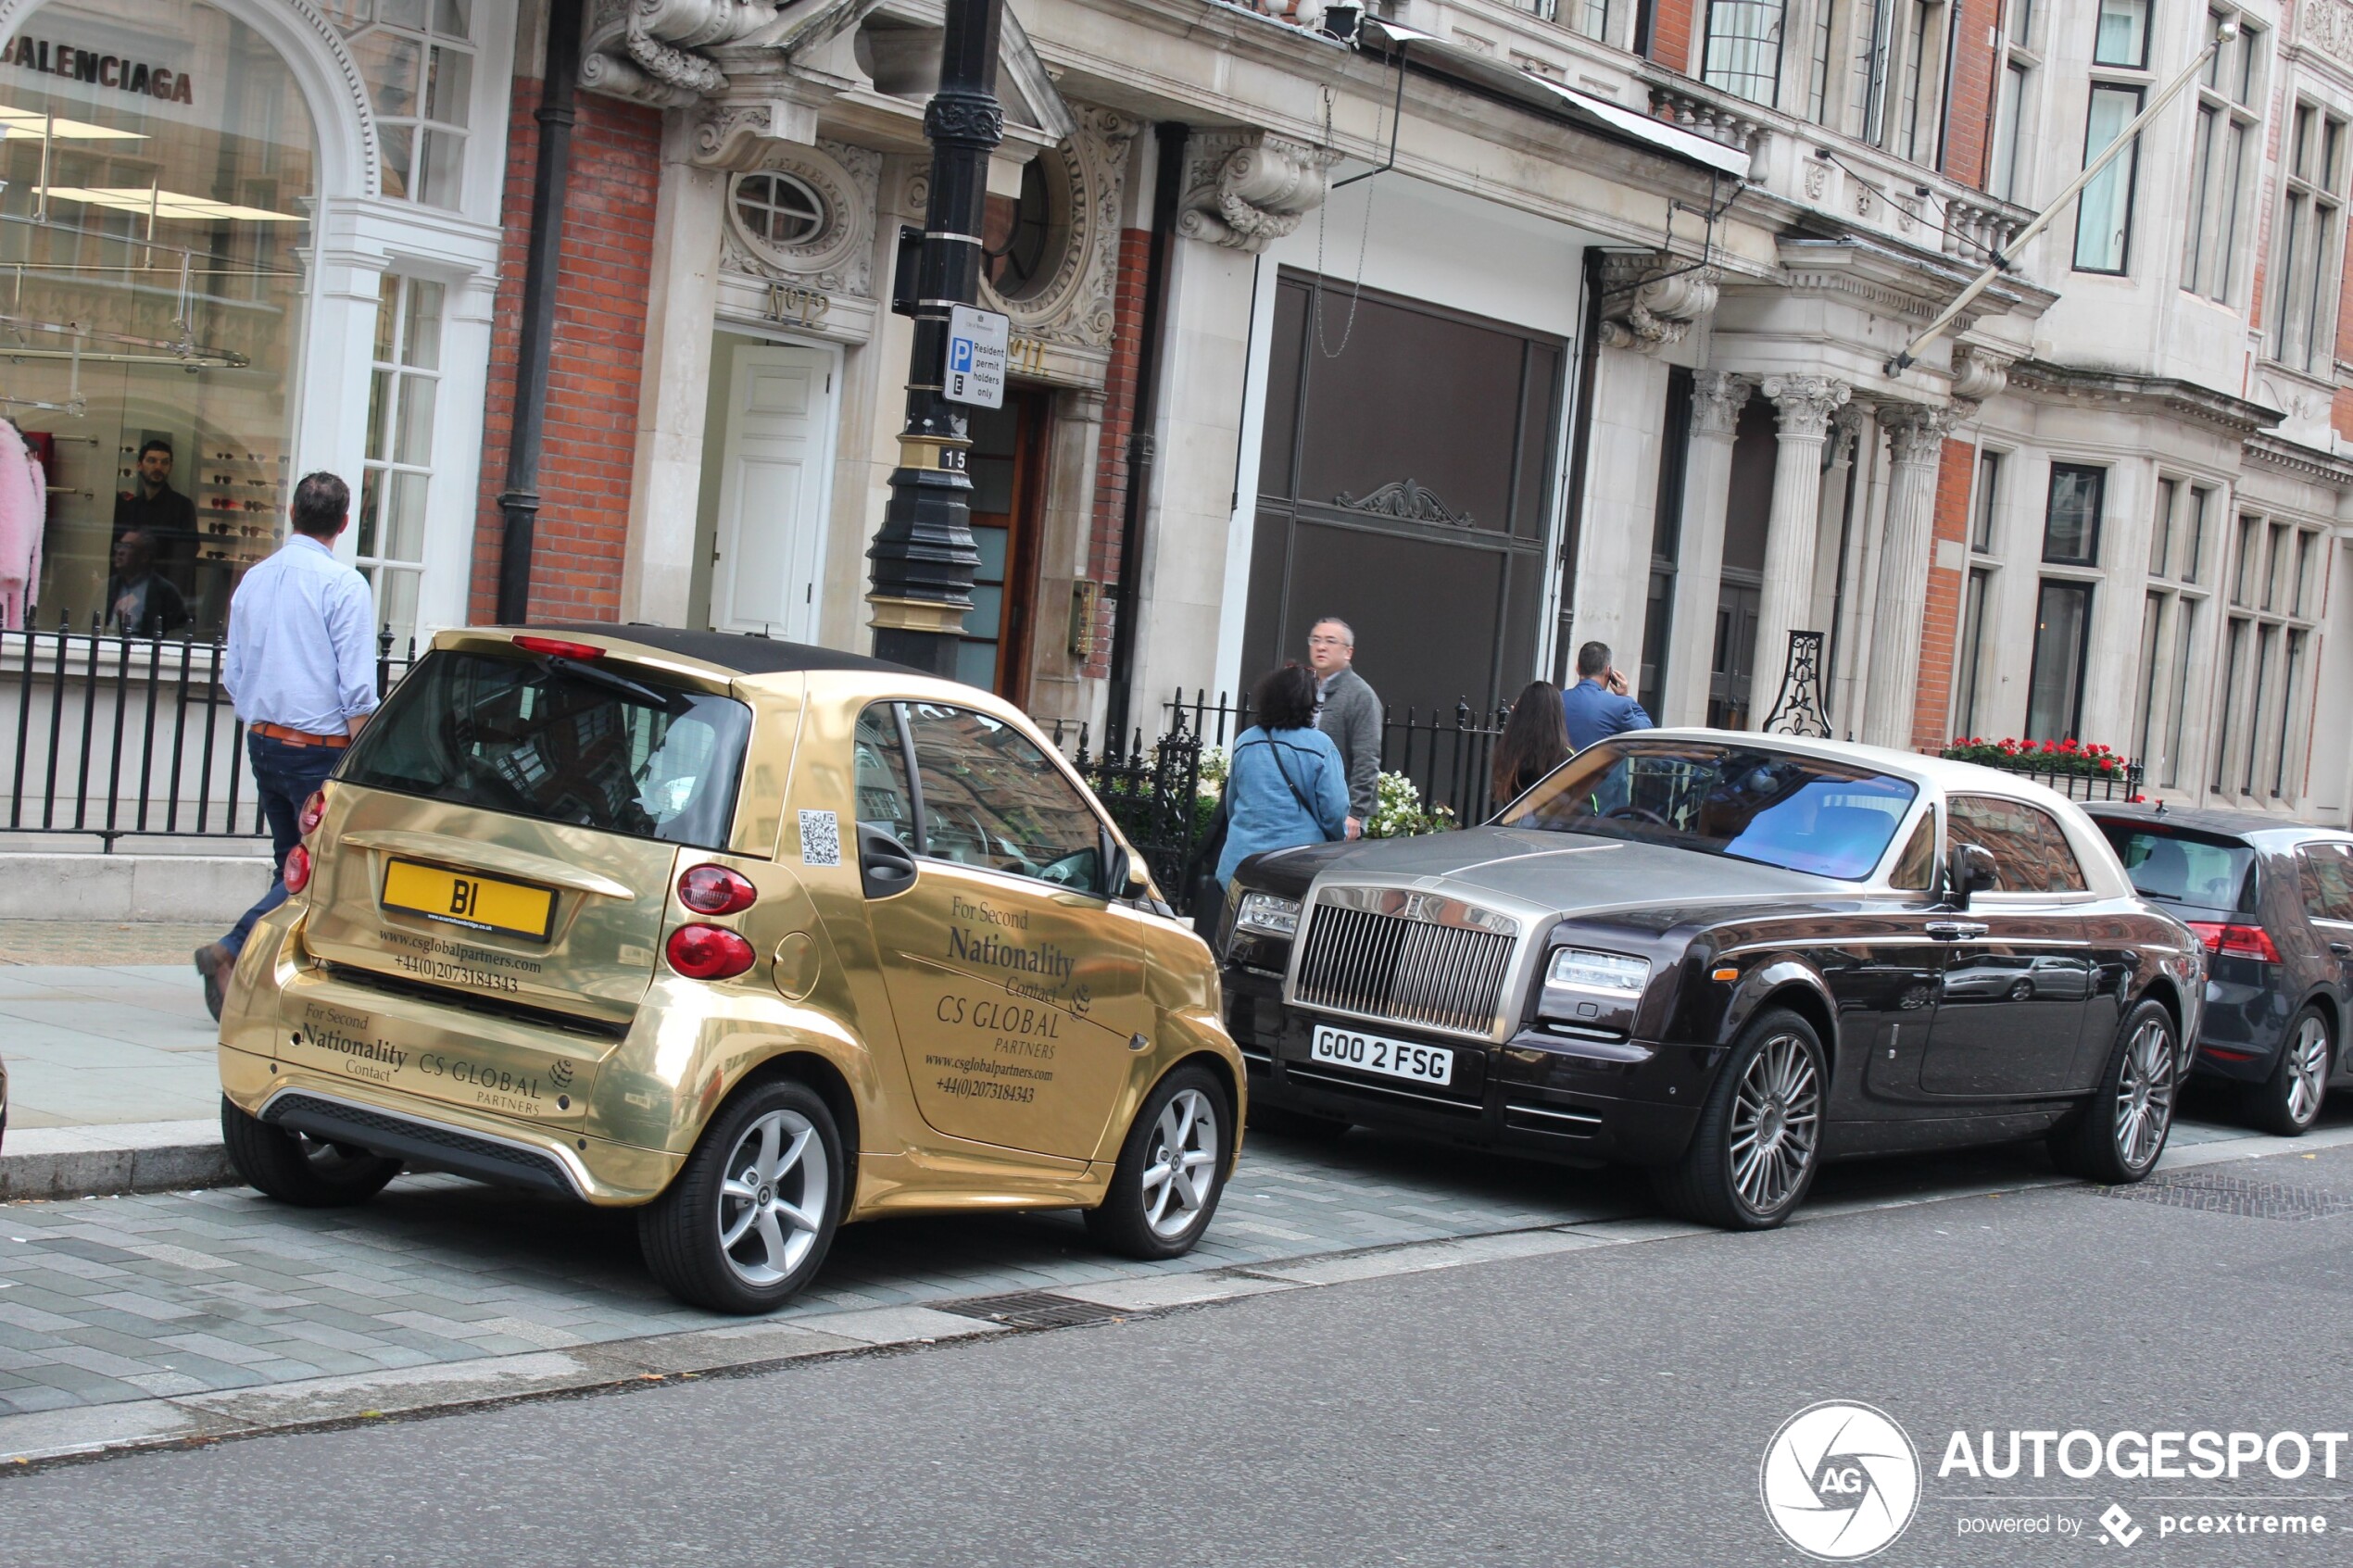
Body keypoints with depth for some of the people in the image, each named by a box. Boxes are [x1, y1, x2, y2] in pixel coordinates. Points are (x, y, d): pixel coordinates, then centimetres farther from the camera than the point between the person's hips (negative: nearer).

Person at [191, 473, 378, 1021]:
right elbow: (357, 687, -15)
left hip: (263, 741, 7)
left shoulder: (254, 580, 9)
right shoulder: (343, 584, -11)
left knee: (291, 864, 14)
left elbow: (233, 675, 14)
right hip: (319, 748, -7)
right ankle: (232, 950, -18)